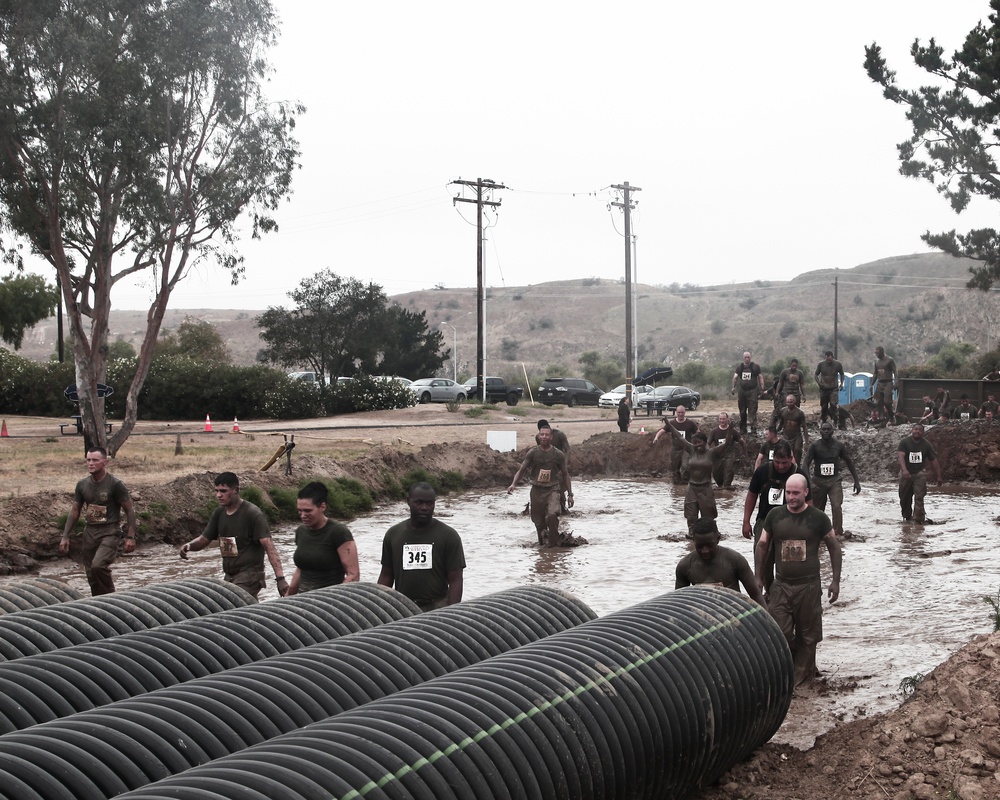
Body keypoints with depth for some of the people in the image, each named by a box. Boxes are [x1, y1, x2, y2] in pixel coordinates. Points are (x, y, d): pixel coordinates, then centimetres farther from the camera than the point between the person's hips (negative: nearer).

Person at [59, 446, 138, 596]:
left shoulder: (115, 484, -10)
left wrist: (130, 537, -12)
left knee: (98, 565, -26)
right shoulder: (82, 485, 6)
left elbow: (130, 510, -6)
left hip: (109, 532, -6)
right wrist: (65, 537, 10)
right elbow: (75, 512, 14)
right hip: (90, 532, 6)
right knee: (92, 576, 6)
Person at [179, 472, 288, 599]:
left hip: (249, 575, -7)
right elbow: (204, 539, 15)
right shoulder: (219, 513, 7)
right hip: (229, 576, 7)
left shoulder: (253, 514, -15)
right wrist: (189, 546, -9)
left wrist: (280, 578, -31)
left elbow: (268, 546, -21)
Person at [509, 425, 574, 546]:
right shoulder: (533, 453, 1)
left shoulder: (558, 454, 0)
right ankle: (542, 542, 25)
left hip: (552, 489, -2)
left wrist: (570, 494, 9)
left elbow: (565, 474, 10)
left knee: (552, 515, -26)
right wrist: (513, 484, -18)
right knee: (538, 522, 5)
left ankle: (553, 541, -11)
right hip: (536, 490, 2)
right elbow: (521, 470, 1)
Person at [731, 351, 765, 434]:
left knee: (752, 412, -9)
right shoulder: (739, 367, 7)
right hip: (742, 391, 3)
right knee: (742, 412, 11)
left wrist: (762, 389, -6)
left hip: (752, 391, -3)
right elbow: (735, 377, 2)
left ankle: (754, 430, -11)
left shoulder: (755, 367, 1)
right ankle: (742, 429, 22)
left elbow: (760, 377, 2)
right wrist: (734, 387, -9)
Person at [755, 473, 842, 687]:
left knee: (807, 635, 6)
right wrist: (758, 579, 7)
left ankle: (802, 674, 21)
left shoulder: (818, 518, -5)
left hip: (809, 586, -1)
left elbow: (835, 548, 4)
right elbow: (762, 546, 9)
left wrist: (835, 581, 1)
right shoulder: (775, 515, 0)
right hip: (781, 585, 1)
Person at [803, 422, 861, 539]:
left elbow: (849, 463, 9)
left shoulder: (839, 446, 0)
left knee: (837, 507, -19)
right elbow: (806, 464, -9)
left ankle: (838, 533, -18)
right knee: (817, 510, 9)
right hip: (818, 481, 0)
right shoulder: (815, 446, -4)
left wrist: (856, 481, 9)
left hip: (835, 481, 0)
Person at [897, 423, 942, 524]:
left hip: (920, 473, 0)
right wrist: (904, 470, -39)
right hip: (906, 473, 0)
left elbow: (934, 460, 6)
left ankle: (919, 518, -17)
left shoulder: (926, 445, 0)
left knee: (919, 496, -15)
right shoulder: (904, 442, -7)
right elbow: (901, 456, -22)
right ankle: (907, 516, 31)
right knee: (905, 497, 10)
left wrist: (938, 476, 7)